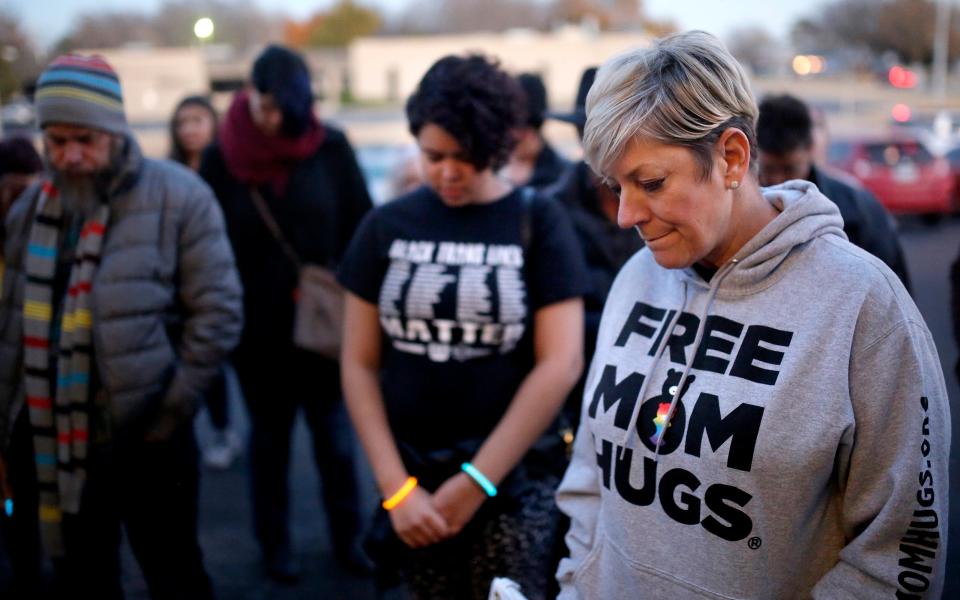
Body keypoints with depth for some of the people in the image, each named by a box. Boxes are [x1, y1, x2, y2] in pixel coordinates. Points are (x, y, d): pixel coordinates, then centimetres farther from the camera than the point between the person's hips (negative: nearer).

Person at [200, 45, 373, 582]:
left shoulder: (330, 147, -6)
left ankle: (348, 536, 27)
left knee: (335, 433, 11)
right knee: (270, 436, 15)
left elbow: (360, 226, -3)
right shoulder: (222, 157, -5)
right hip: (257, 326, 1)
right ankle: (276, 543, 30)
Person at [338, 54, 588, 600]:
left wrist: (476, 482, -9)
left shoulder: (538, 223, -3)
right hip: (414, 477, 2)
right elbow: (359, 365, 4)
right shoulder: (387, 227, 3)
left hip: (513, 478, -2)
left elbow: (560, 364, -8)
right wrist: (396, 487, -4)